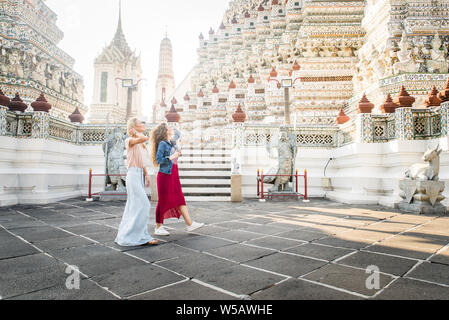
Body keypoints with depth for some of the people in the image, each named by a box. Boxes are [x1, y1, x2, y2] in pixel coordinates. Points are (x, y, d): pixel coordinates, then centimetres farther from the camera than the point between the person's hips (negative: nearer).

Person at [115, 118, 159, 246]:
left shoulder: (140, 143, 18)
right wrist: (136, 133, -9)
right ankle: (142, 237, -4)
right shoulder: (130, 140, -8)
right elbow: (144, 138, -27)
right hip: (133, 174, -9)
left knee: (134, 206, 13)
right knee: (143, 205, -10)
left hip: (140, 175, 9)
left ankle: (127, 235, 22)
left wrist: (146, 175, 18)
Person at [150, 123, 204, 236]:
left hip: (174, 175, 8)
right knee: (164, 201, -1)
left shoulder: (172, 143, 13)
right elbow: (159, 160, -16)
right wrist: (172, 157, -21)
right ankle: (158, 227, 12)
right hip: (165, 175, -8)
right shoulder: (162, 144, -10)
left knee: (180, 199, 5)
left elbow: (178, 133, 34)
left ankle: (189, 223, 6)